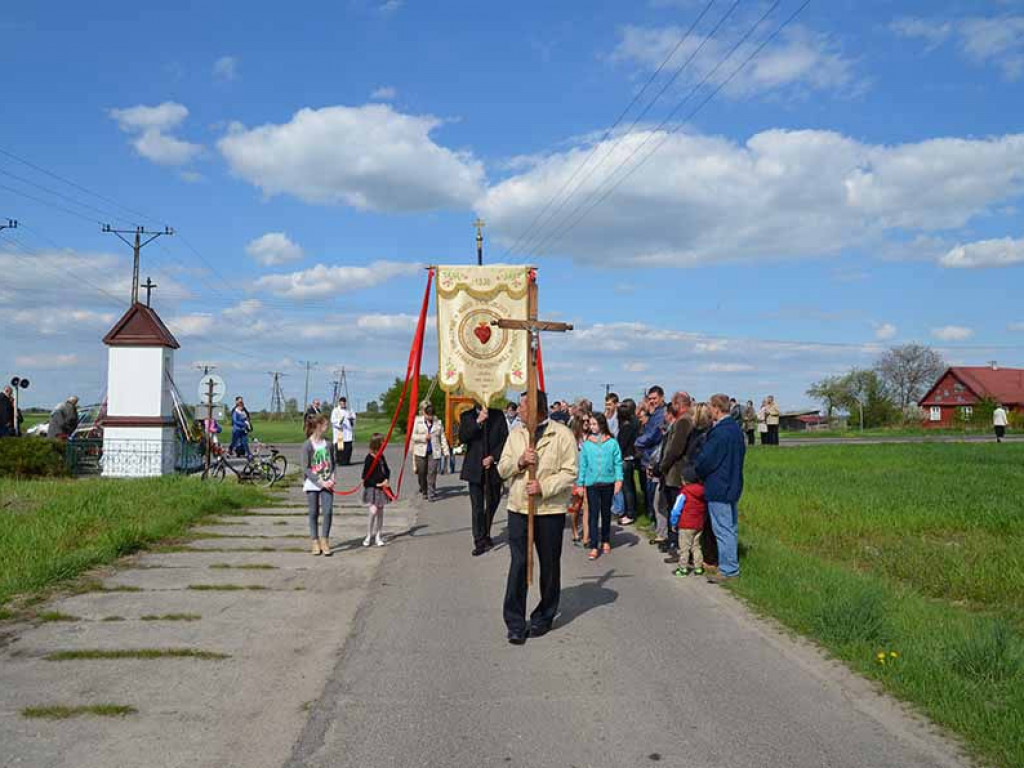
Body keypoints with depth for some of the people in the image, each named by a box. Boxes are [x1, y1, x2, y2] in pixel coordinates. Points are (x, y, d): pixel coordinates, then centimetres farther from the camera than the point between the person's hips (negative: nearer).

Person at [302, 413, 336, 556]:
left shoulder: (328, 444, 4)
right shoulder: (307, 445, -9)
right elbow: (306, 468, -9)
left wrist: (332, 477, -3)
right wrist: (320, 482, -14)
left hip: (327, 484, 3)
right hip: (312, 484, -3)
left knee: (327, 511, -6)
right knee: (314, 513, 6)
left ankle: (325, 541, 7)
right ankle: (315, 543, 18)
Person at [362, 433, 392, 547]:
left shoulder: (382, 457, 7)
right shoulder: (369, 458, -14)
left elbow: (387, 470, 17)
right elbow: (365, 477, -14)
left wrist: (387, 480, -2)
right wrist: (377, 484, -17)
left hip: (382, 489, 7)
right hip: (371, 489, -7)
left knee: (380, 512, 9)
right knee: (373, 511, -12)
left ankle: (378, 537, 18)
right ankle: (369, 536, 3)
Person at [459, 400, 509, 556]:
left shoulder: (498, 415, 6)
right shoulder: (466, 416, 5)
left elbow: (505, 439, 2)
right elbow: (462, 438, -8)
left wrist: (493, 457, -9)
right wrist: (477, 422, -17)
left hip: (493, 466, 1)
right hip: (475, 468, -1)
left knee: (492, 503, 11)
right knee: (477, 507, -3)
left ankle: (485, 534, 31)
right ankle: (480, 541, 1)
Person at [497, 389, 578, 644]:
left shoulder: (561, 434, -4)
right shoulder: (516, 434, 11)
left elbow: (570, 472, -9)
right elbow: (502, 469, 9)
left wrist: (544, 487, -19)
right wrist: (519, 462, -11)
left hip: (550, 510, -3)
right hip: (518, 508, 3)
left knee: (549, 565, 8)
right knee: (518, 564, -2)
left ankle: (544, 617, 24)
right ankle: (515, 623, 3)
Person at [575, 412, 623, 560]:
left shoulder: (612, 443, -3)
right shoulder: (586, 444, 0)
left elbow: (618, 463, -2)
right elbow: (582, 465, 4)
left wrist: (619, 479, -10)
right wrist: (580, 483, 2)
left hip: (608, 483, 0)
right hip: (591, 484, 0)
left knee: (606, 513, 14)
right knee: (593, 514, -2)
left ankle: (605, 541, 30)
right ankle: (594, 547, -2)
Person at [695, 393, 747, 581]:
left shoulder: (719, 432, -22)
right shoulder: (736, 429, 7)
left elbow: (705, 460, -18)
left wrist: (698, 473, 1)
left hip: (718, 488, -10)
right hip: (733, 486, 10)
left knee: (722, 529, -3)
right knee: (730, 528, 17)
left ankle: (728, 569, 2)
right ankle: (732, 564, 25)